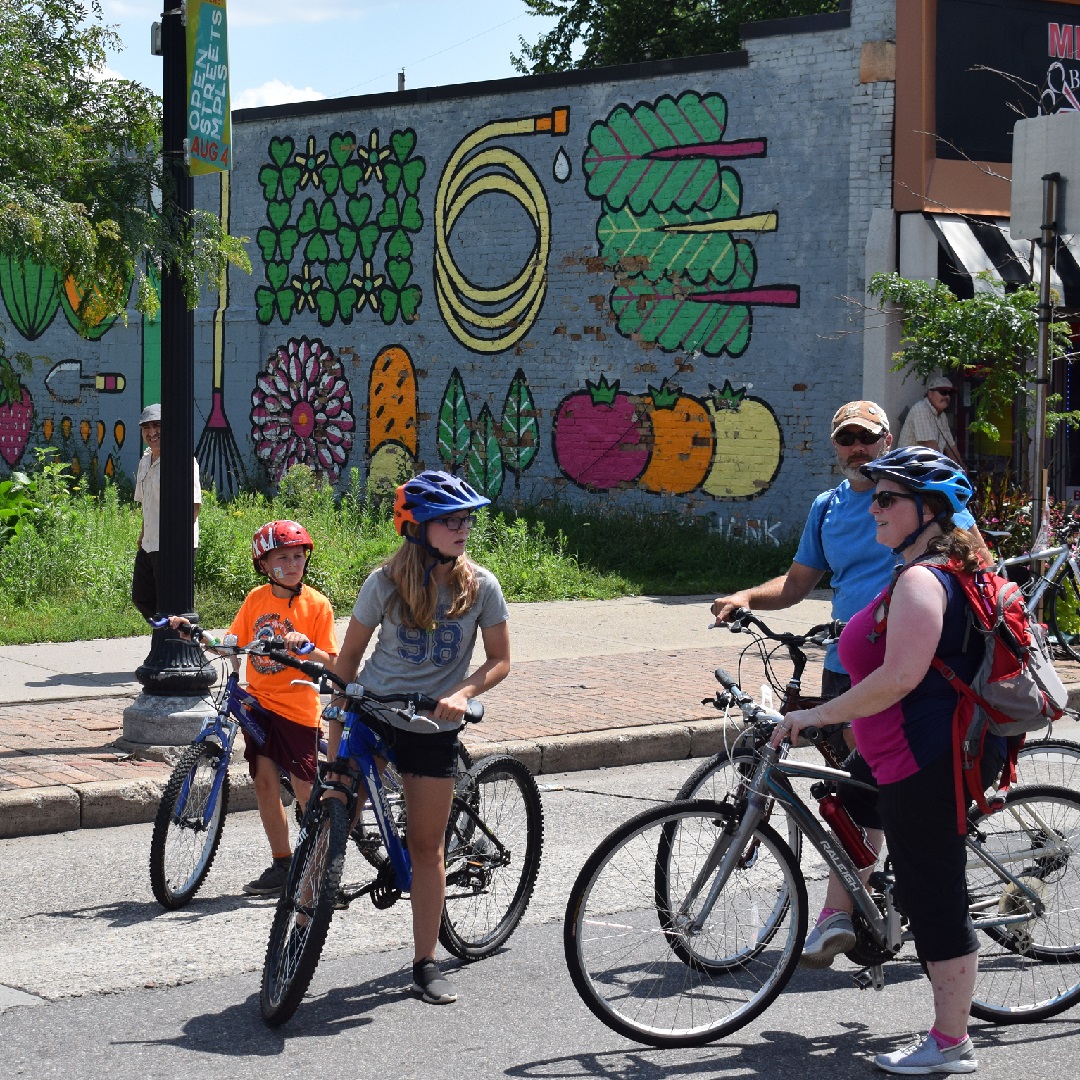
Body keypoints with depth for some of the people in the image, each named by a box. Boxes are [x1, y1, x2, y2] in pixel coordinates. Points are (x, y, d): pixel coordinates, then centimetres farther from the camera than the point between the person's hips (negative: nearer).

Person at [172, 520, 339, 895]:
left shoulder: (316, 604, -7)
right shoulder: (256, 599, 4)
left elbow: (331, 663, -9)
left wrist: (305, 646, -27)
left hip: (298, 707, -4)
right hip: (260, 704, 4)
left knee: (305, 790, -2)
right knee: (264, 781, 2)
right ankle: (281, 864, 13)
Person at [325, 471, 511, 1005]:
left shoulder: (480, 586, -8)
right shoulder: (386, 583, -9)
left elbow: (500, 660, -1)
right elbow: (350, 654, 0)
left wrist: (464, 692, -19)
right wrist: (336, 726, -3)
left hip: (434, 726, 0)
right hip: (371, 713, 0)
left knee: (426, 847, 5)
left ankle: (425, 963, 16)